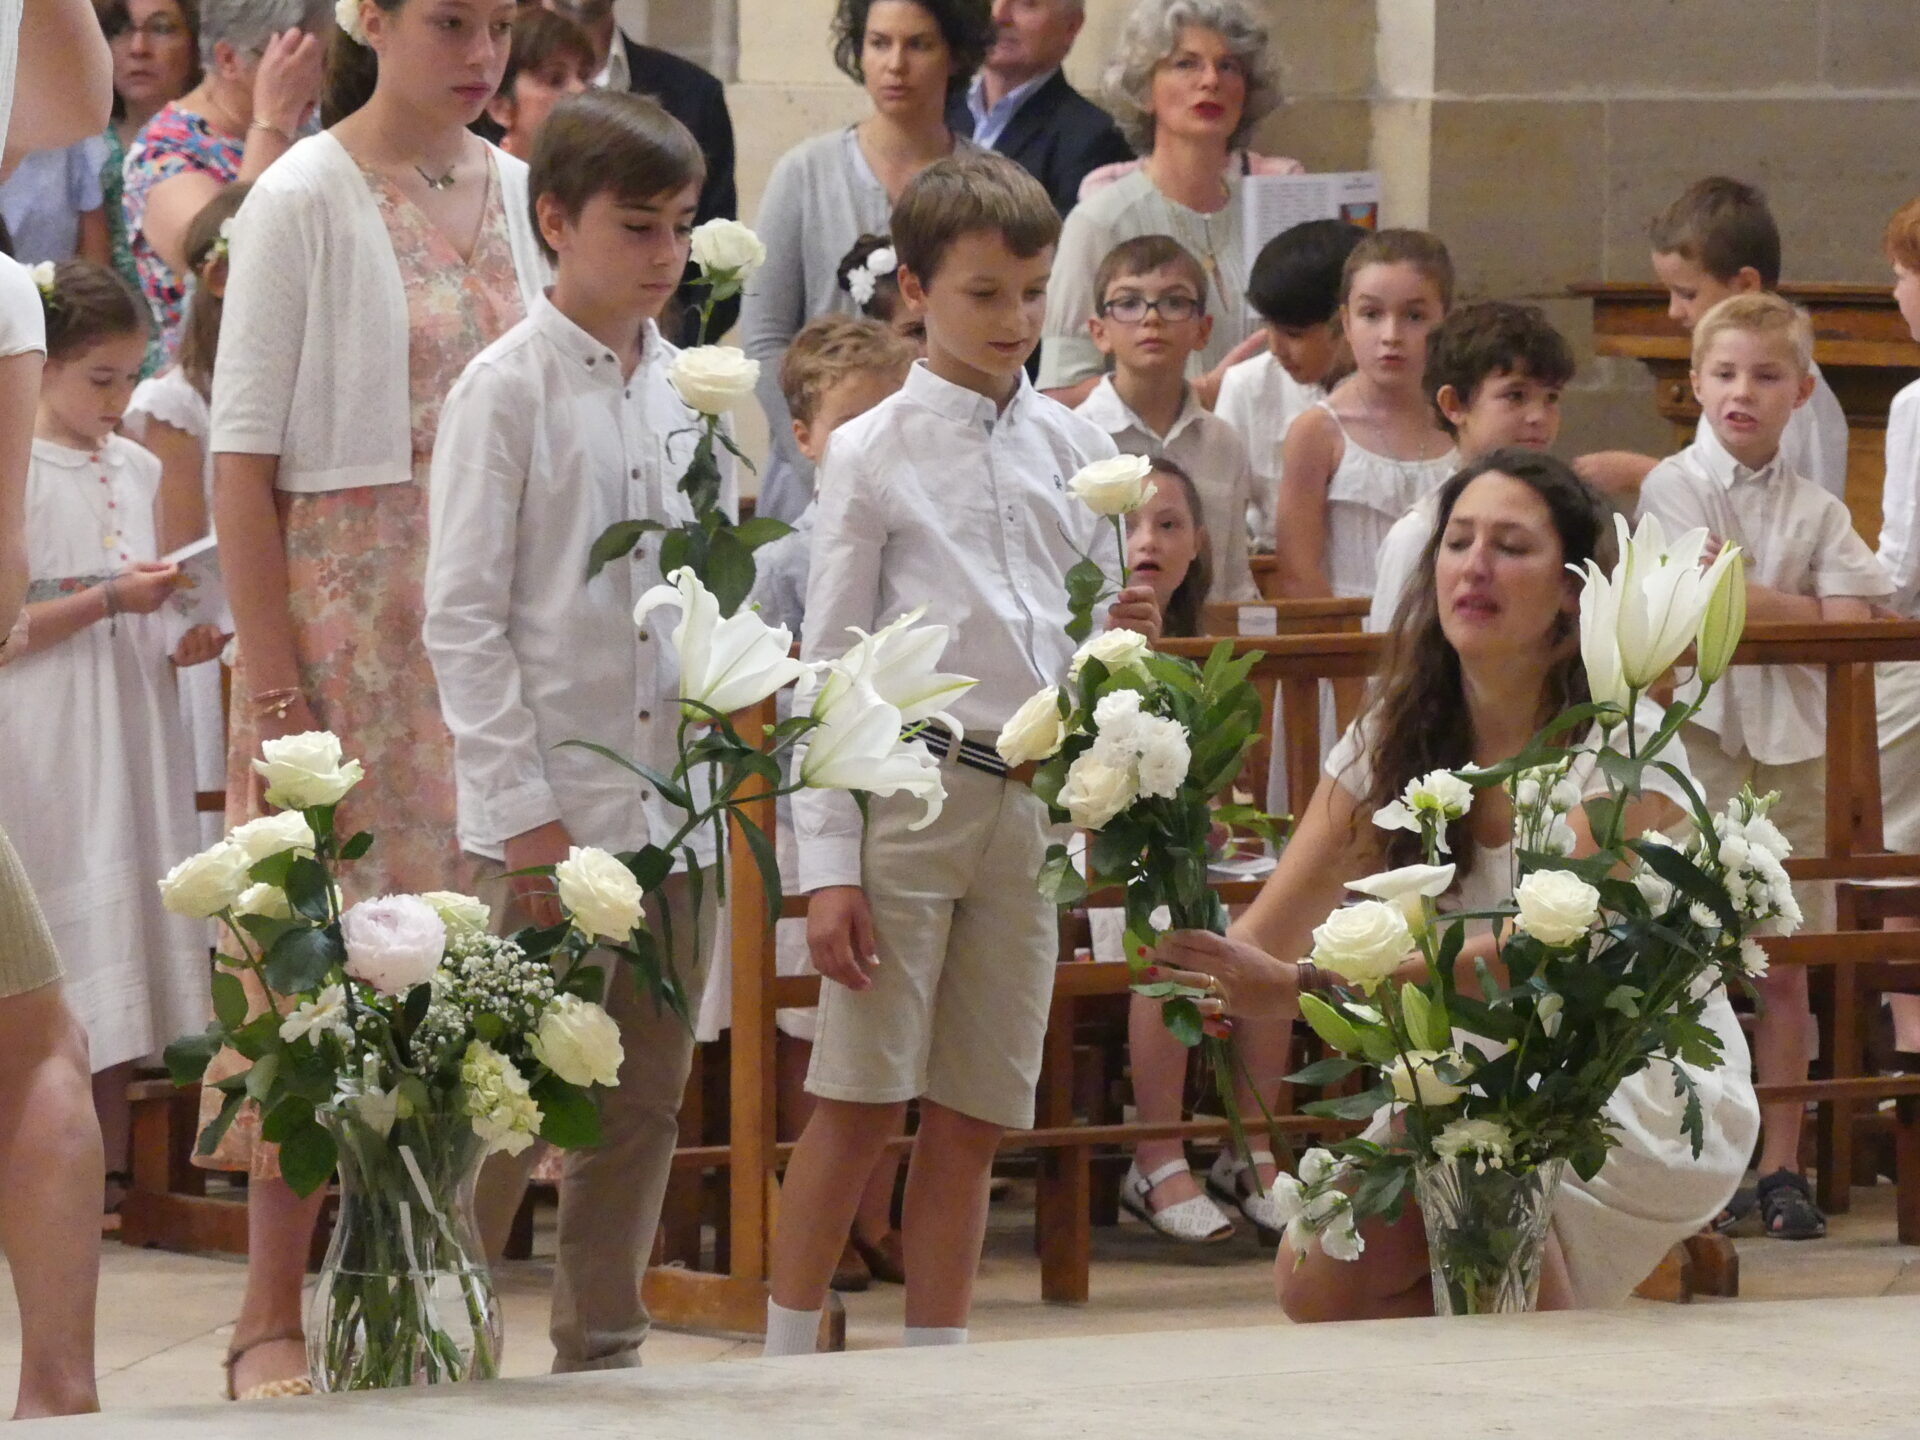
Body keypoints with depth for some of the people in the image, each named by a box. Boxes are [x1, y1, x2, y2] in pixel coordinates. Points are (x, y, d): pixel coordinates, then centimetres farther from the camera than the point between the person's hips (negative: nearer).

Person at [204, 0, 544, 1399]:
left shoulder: (516, 194, 10)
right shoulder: (306, 199, -7)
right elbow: (243, 454, -9)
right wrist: (272, 677, -14)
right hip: (347, 613, -5)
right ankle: (273, 1319, 0)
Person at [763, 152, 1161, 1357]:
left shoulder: (1078, 453, 12)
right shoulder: (875, 455, 0)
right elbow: (829, 666, -2)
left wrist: (1125, 641, -6)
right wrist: (827, 863, -8)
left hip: (1036, 796, 4)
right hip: (909, 788, -4)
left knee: (974, 1117, 7)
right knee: (861, 1102, -5)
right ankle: (787, 1363, 2)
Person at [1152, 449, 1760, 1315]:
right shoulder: (1395, 740, 2)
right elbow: (1269, 931, -5)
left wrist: (1303, 987, -44)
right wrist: (1204, 973, -30)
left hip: (1660, 1108, -6)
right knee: (1319, 1286, -15)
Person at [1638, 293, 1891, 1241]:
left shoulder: (1817, 510, 9)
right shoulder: (1674, 487, 2)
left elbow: (1851, 625, -4)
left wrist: (1739, 594, -6)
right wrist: (1793, 607, -4)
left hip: (1791, 745, 2)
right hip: (1696, 732, -2)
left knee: (1783, 970, 3)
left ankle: (1781, 1165, 7)